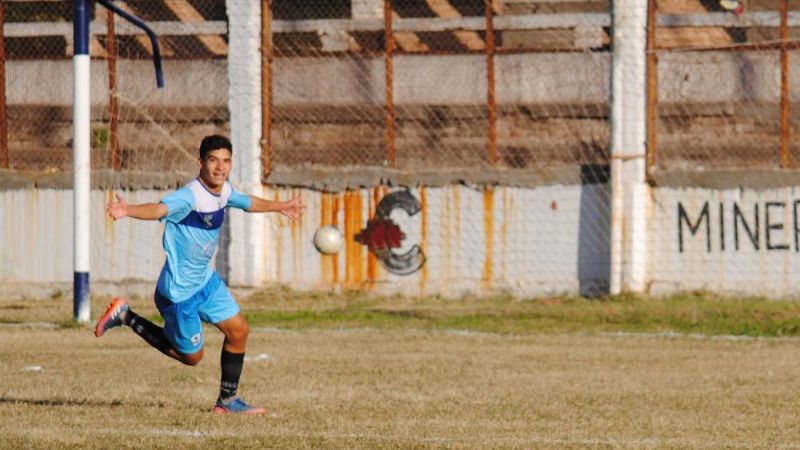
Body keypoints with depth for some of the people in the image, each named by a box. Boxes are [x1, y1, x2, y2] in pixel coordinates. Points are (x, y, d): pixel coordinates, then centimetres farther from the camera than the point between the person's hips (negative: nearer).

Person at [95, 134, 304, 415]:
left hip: (206, 281, 8)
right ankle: (125, 317, 16)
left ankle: (227, 401, 20)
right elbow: (159, 210, -49)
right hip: (179, 292, -8)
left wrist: (280, 207, 40)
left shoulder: (224, 191, -1)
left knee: (238, 331, 4)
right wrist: (127, 211, -70)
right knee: (191, 356, 7)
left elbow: (248, 203, 24)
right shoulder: (190, 197, -29)